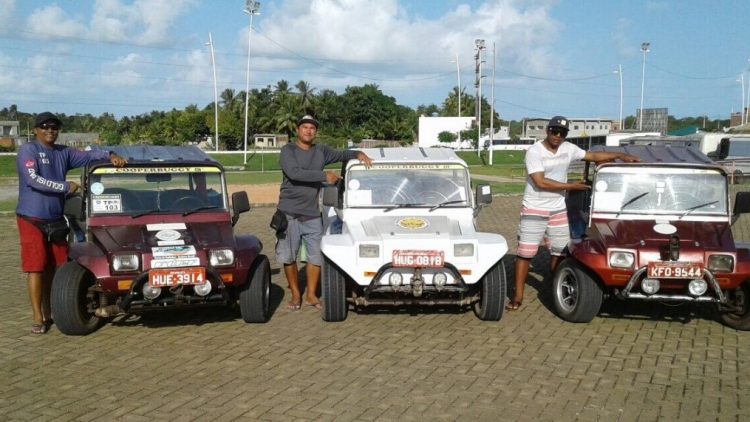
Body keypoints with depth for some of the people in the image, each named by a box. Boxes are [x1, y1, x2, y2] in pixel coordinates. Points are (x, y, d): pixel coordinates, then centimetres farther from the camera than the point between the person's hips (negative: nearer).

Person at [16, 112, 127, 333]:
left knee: (53, 267, 8)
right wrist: (66, 186, -17)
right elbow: (33, 179, -18)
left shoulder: (63, 152, 12)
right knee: (36, 267, -5)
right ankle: (37, 317, -1)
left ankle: (48, 311, 19)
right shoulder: (28, 150, -6)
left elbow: (87, 155, 8)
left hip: (56, 219, 6)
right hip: (32, 219, -6)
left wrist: (109, 155, -11)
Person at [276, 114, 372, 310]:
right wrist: (324, 176, -21)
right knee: (288, 257, 3)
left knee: (316, 256, 2)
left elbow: (341, 154, 22)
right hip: (289, 213, -3)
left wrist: (358, 154, 1)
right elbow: (294, 173, -20)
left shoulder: (321, 151, 10)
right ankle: (295, 295, 16)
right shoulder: (288, 150, -4)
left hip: (312, 214, 4)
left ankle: (311, 295, 14)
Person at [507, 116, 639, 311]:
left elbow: (594, 156, 15)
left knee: (559, 252, 9)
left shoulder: (569, 149, 3)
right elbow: (540, 182, -20)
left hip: (558, 210, 5)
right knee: (525, 253, -4)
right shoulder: (534, 151, -13)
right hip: (534, 210, -5)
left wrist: (620, 155, 10)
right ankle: (518, 295, 3)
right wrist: (570, 186, -15)